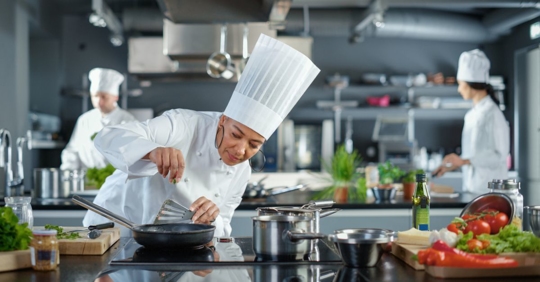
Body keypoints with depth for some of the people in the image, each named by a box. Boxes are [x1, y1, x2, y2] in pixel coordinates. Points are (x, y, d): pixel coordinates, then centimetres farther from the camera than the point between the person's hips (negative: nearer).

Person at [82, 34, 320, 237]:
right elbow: (108, 138, -27)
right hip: (115, 229, -4)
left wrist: (210, 220, -18)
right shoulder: (183, 125, -19)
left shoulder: (241, 173, -2)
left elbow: (221, 233, 5)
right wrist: (153, 151, -46)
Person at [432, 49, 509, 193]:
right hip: (471, 187, 7)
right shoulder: (472, 114, 11)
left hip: (487, 188, -7)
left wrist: (464, 161, -22)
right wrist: (452, 165, 14)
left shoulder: (492, 114, -14)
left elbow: (499, 157, -16)